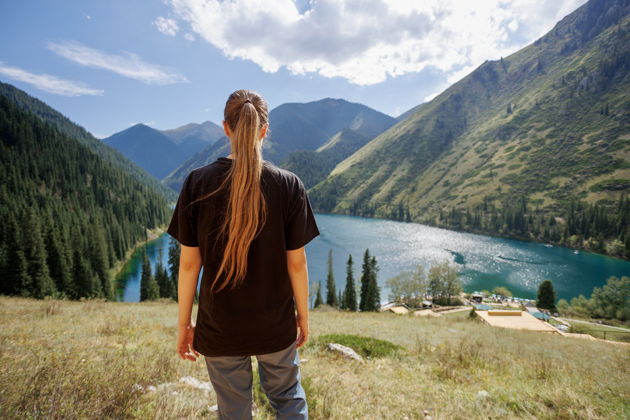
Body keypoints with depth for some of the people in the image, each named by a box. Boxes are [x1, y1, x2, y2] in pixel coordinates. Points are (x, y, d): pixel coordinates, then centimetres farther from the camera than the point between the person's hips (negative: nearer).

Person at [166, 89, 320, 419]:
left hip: (219, 327, 1)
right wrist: (303, 316, 5)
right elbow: (296, 262, -9)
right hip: (276, 324, 0)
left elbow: (189, 262, -8)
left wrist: (184, 324, 5)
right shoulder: (288, 184, -14)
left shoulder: (198, 183, -12)